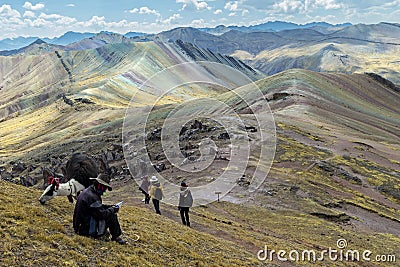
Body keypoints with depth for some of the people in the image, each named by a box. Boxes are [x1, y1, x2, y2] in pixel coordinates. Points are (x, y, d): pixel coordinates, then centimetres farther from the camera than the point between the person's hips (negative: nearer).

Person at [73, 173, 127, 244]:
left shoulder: (87, 192, 9)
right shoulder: (91, 197, -23)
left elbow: (98, 207, 20)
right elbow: (101, 214, -25)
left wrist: (110, 207, 9)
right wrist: (112, 209, -9)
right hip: (86, 230, -10)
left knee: (110, 212, 15)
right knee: (112, 215, -12)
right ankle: (116, 237, 1)